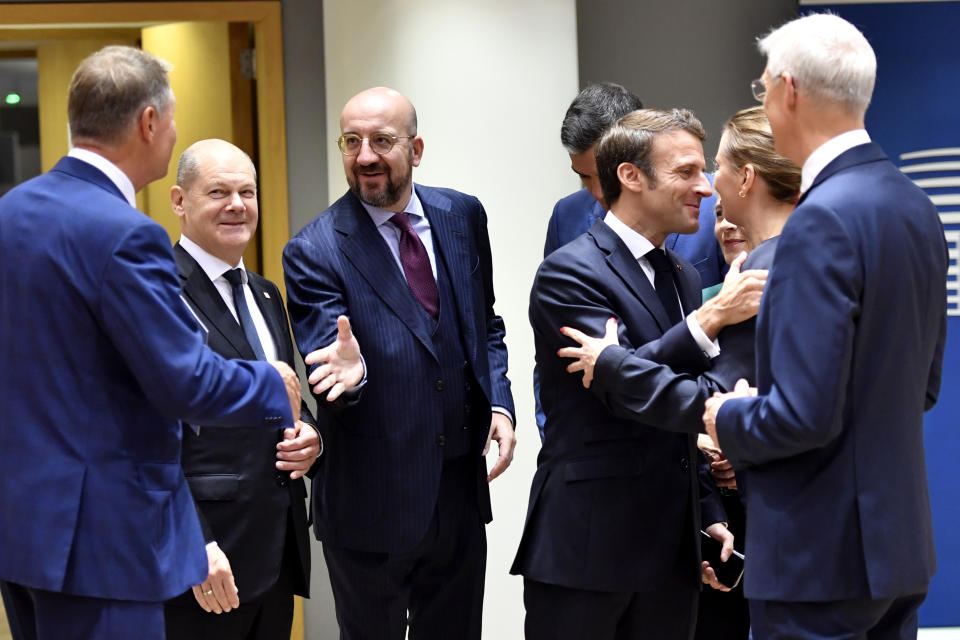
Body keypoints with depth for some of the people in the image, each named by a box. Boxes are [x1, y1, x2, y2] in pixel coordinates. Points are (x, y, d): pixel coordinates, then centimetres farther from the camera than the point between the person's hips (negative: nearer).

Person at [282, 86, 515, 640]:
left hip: (461, 490, 5)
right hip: (373, 504, -4)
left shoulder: (462, 216, 3)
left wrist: (499, 403, -2)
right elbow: (325, 364, -19)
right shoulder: (315, 252, -12)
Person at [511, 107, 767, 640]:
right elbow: (628, 384, -21)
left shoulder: (684, 277, 16)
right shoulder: (569, 272, -9)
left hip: (672, 551, 7)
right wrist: (711, 319, -29)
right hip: (586, 544, -7)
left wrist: (711, 516, 11)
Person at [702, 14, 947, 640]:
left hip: (822, 555, -9)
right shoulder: (916, 207, 8)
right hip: (901, 538, 9)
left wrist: (728, 420, -4)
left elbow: (805, 414, -25)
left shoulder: (822, 221, -20)